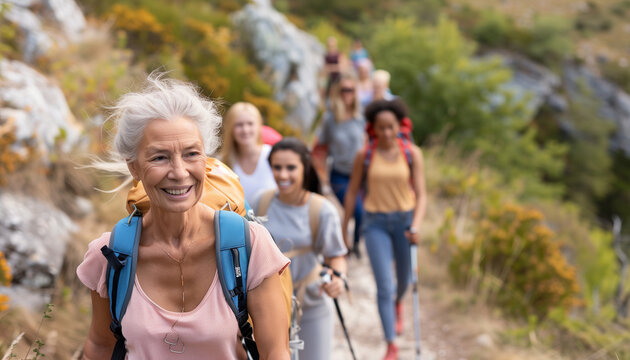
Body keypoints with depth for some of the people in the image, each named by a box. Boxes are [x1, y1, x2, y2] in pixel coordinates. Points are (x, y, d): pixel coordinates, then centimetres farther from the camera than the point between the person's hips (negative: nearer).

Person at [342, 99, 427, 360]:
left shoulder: (412, 154, -4)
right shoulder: (364, 156, -5)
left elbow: (420, 194, -4)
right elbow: (352, 192, 4)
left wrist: (416, 225, -18)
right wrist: (343, 228, 8)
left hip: (404, 219, 2)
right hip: (376, 223, -1)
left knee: (404, 278, 19)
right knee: (384, 285, -9)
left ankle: (398, 303, 56)